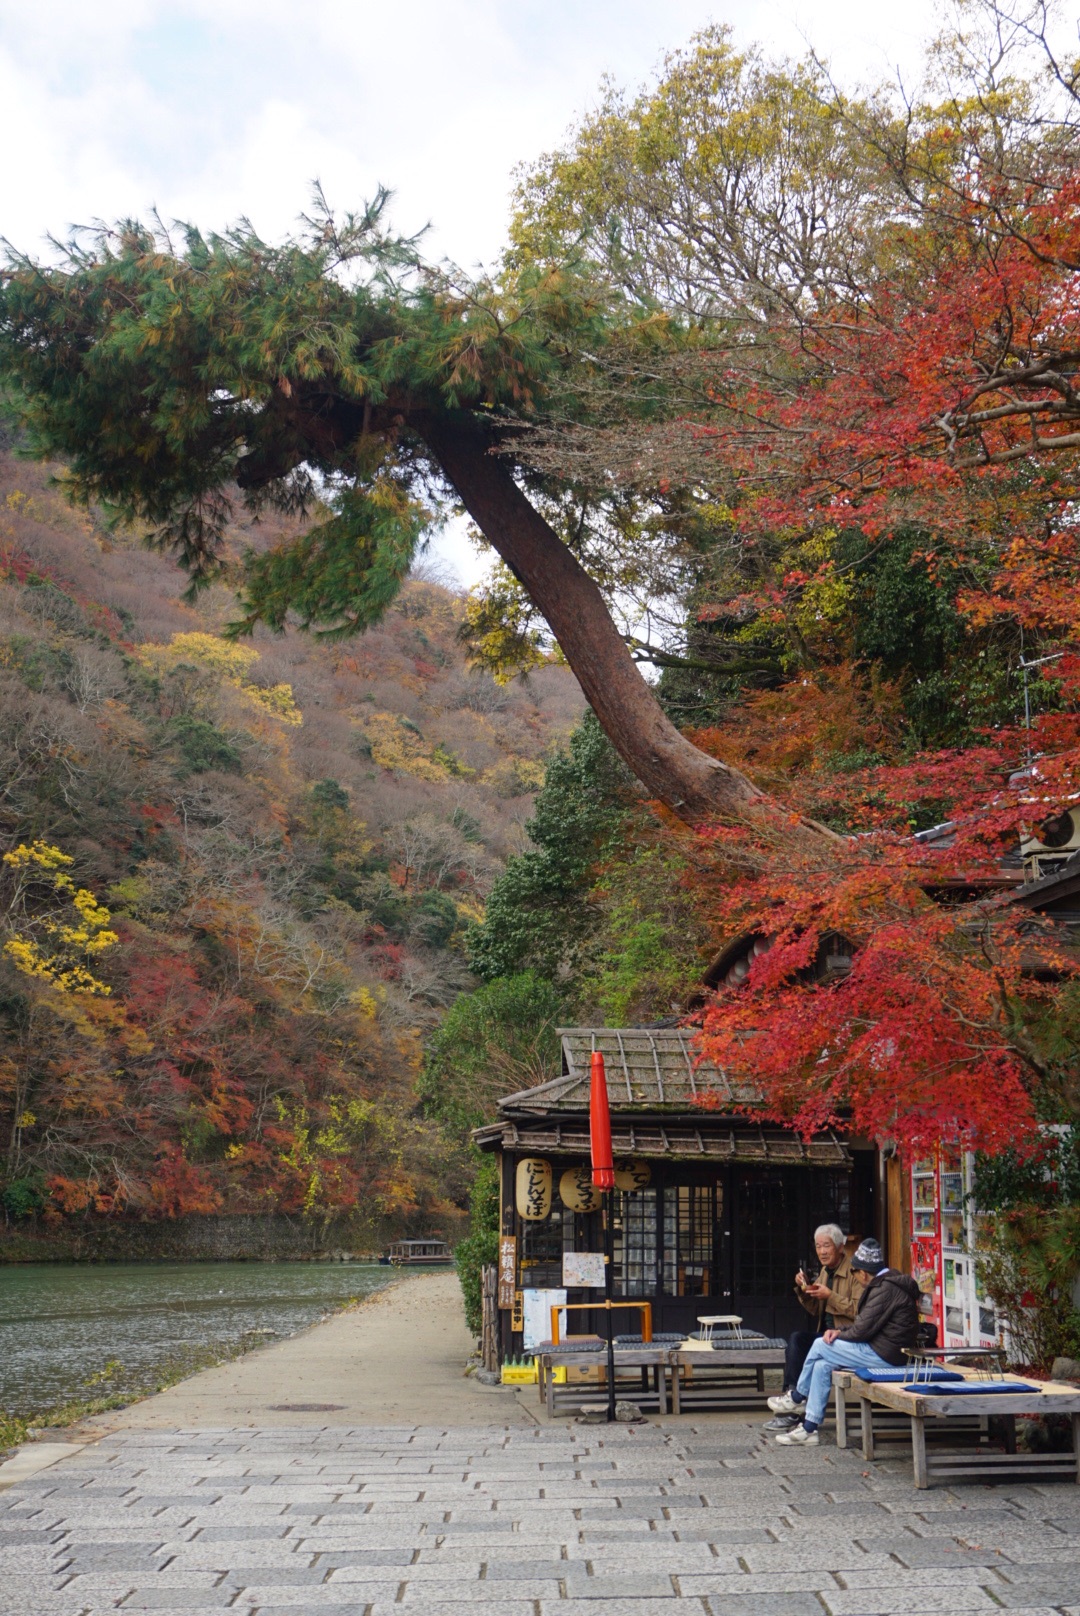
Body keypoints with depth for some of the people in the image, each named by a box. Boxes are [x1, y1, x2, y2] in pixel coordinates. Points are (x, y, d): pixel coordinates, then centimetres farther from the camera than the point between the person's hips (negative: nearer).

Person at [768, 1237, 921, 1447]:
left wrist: (839, 1335, 0)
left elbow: (863, 1330, -19)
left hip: (884, 1355, -10)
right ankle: (809, 1428, 4)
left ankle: (797, 1398, 15)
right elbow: (866, 1324, 19)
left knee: (820, 1345, -5)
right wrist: (840, 1332, 4)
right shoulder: (888, 1282, 16)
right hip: (884, 1351, 10)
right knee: (822, 1365, 3)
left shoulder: (885, 1289, -18)